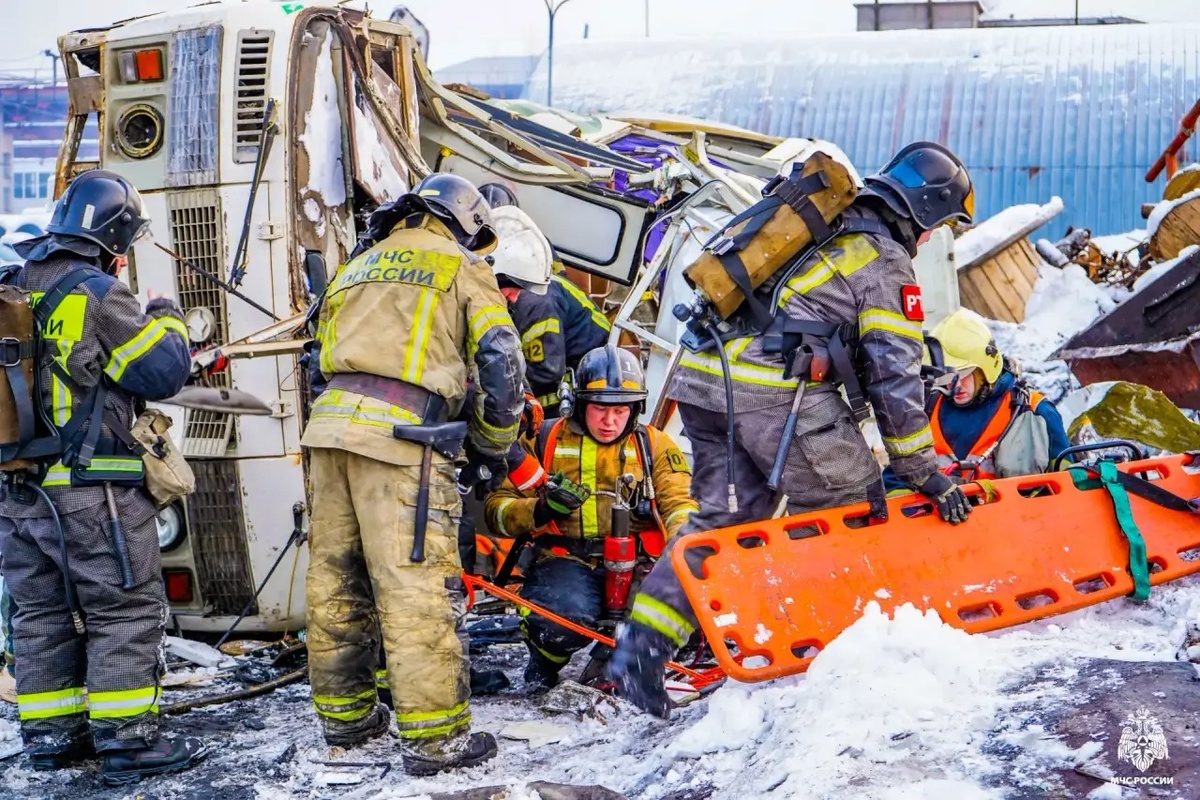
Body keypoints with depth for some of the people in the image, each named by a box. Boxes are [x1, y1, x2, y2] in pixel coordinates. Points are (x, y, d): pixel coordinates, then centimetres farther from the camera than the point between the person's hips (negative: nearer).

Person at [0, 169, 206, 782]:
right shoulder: (98, 294, -13)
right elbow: (164, 372, -11)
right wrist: (165, 318, 6)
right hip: (90, 489, -8)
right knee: (125, 611, -1)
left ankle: (49, 733, 20)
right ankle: (126, 739, -2)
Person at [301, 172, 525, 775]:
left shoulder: (358, 267, 28)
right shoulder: (461, 268, 10)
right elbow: (500, 362, 4)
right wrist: (492, 444, 16)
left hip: (330, 421, 7)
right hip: (400, 434, -6)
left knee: (335, 574, 12)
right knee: (418, 584, -7)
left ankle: (343, 712, 23)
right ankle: (433, 736, -7)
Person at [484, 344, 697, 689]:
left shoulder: (654, 445, 15)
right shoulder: (544, 440, 11)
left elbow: (679, 503, 5)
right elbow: (498, 508, 7)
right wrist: (540, 510, -14)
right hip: (566, 560, -1)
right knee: (568, 617, -36)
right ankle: (546, 658, 4)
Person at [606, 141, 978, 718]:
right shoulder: (886, 261, 2)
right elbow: (894, 376, -2)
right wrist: (923, 472, 4)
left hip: (701, 375, 8)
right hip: (775, 389, -8)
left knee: (725, 514, 12)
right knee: (847, 505, 7)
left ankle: (642, 645, 3)